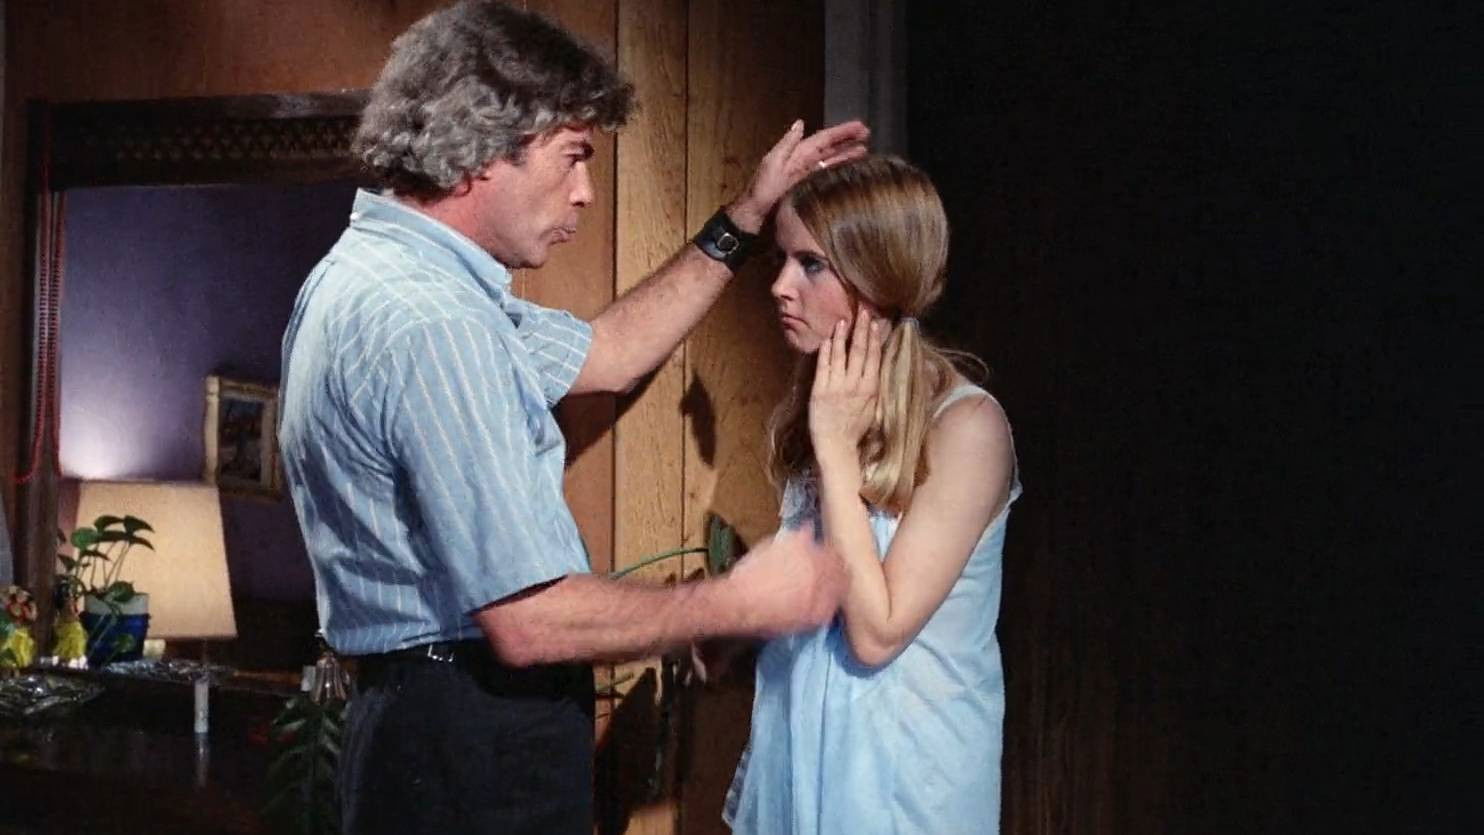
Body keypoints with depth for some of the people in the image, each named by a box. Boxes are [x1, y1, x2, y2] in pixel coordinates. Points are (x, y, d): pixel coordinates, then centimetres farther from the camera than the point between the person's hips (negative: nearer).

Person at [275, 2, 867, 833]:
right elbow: (529, 621, -26)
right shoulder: (429, 323, -24)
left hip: (429, 724, 10)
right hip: (475, 747, -10)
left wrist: (746, 217, 19)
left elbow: (605, 353, 21)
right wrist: (740, 603, -13)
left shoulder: (380, 276, 9)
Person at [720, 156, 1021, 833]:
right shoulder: (824, 400, 2)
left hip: (901, 766, -6)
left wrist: (836, 447, -22)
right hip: (799, 739, 6)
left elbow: (877, 632, -23)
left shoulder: (967, 425, -19)